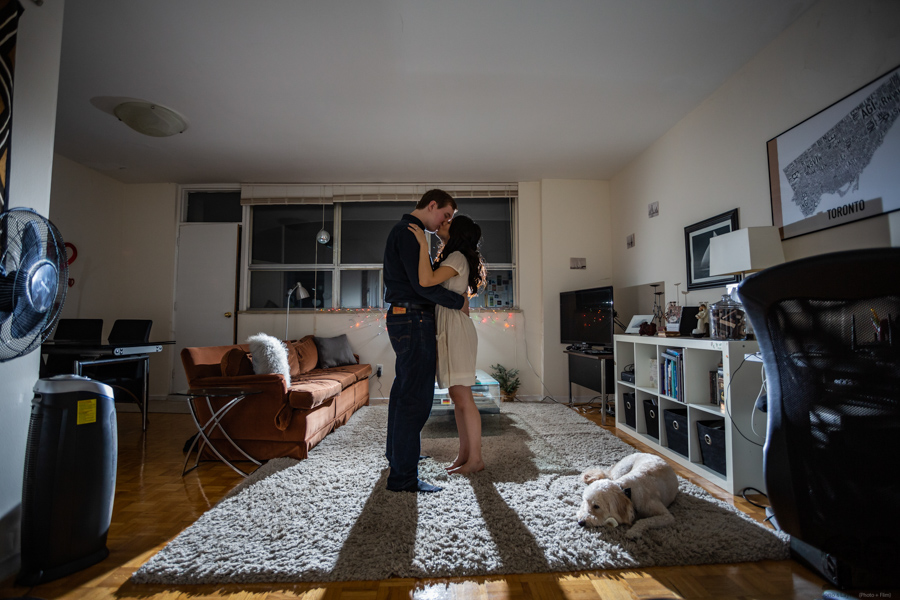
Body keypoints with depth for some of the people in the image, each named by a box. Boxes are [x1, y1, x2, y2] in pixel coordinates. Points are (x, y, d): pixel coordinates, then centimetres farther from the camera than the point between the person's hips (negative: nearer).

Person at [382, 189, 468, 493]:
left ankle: (397, 451, 36)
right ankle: (403, 476, 0)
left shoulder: (403, 231, 21)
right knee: (416, 397, -8)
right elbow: (422, 284, -20)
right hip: (414, 320, -11)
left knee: (403, 388, 20)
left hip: (402, 318, 11)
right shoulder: (409, 232, -12)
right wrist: (459, 301, -9)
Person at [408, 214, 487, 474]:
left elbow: (426, 281, -25)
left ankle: (475, 458, 6)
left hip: (456, 328, -10)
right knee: (457, 396, 11)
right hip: (446, 329, 10)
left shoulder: (457, 257, -10)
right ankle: (464, 453, 20)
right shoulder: (450, 257, 20)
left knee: (463, 397, -5)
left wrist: (423, 244, -21)